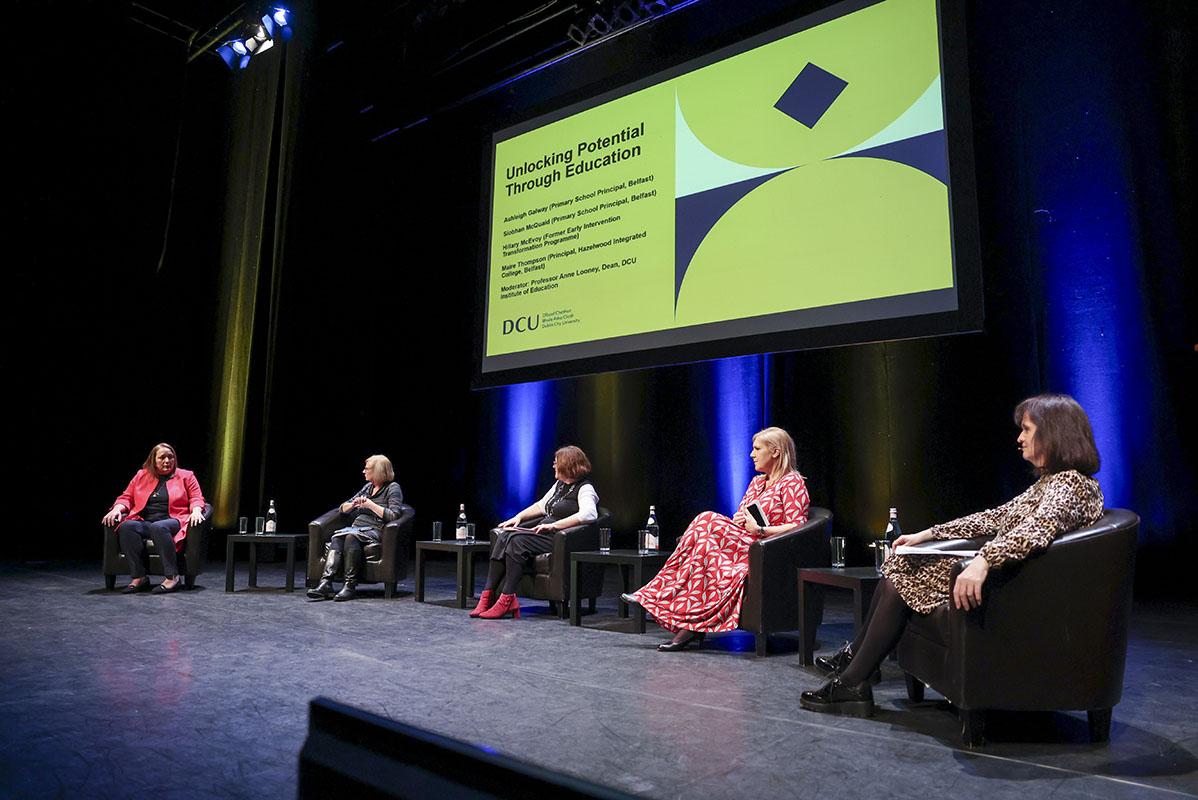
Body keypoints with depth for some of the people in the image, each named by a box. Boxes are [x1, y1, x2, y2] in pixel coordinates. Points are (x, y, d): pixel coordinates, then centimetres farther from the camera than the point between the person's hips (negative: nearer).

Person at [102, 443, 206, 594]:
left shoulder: (185, 476, 15)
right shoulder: (142, 475, 22)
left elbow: (196, 498, 8)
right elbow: (126, 497, 20)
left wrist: (196, 510, -15)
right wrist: (117, 508, -2)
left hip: (172, 521, -3)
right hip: (143, 522, 3)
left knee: (158, 527, -37)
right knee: (126, 526, -30)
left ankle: (172, 577, -35)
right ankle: (139, 577, -28)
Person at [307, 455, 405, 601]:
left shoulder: (393, 488, 3)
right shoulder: (368, 487, 23)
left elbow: (393, 515, -11)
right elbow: (343, 509, 26)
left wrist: (370, 504, -11)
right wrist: (353, 504, 3)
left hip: (375, 529, -6)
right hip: (357, 526, 6)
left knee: (350, 536, -35)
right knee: (336, 537, -27)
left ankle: (350, 586, -35)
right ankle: (326, 582, -40)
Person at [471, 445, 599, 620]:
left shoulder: (585, 489, -7)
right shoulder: (560, 484, 21)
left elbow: (589, 514, -26)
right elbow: (541, 505, 31)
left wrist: (554, 525, -27)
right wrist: (519, 517, 15)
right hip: (543, 531, 9)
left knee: (516, 540, -28)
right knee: (503, 536, -13)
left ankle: (507, 600, -27)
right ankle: (488, 596, -19)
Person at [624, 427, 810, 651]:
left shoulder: (792, 482, -1)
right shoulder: (757, 482, 22)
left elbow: (797, 526, -10)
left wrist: (760, 530, -18)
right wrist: (738, 521, -3)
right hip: (741, 545, 7)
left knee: (708, 522, -25)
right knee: (705, 545, -25)